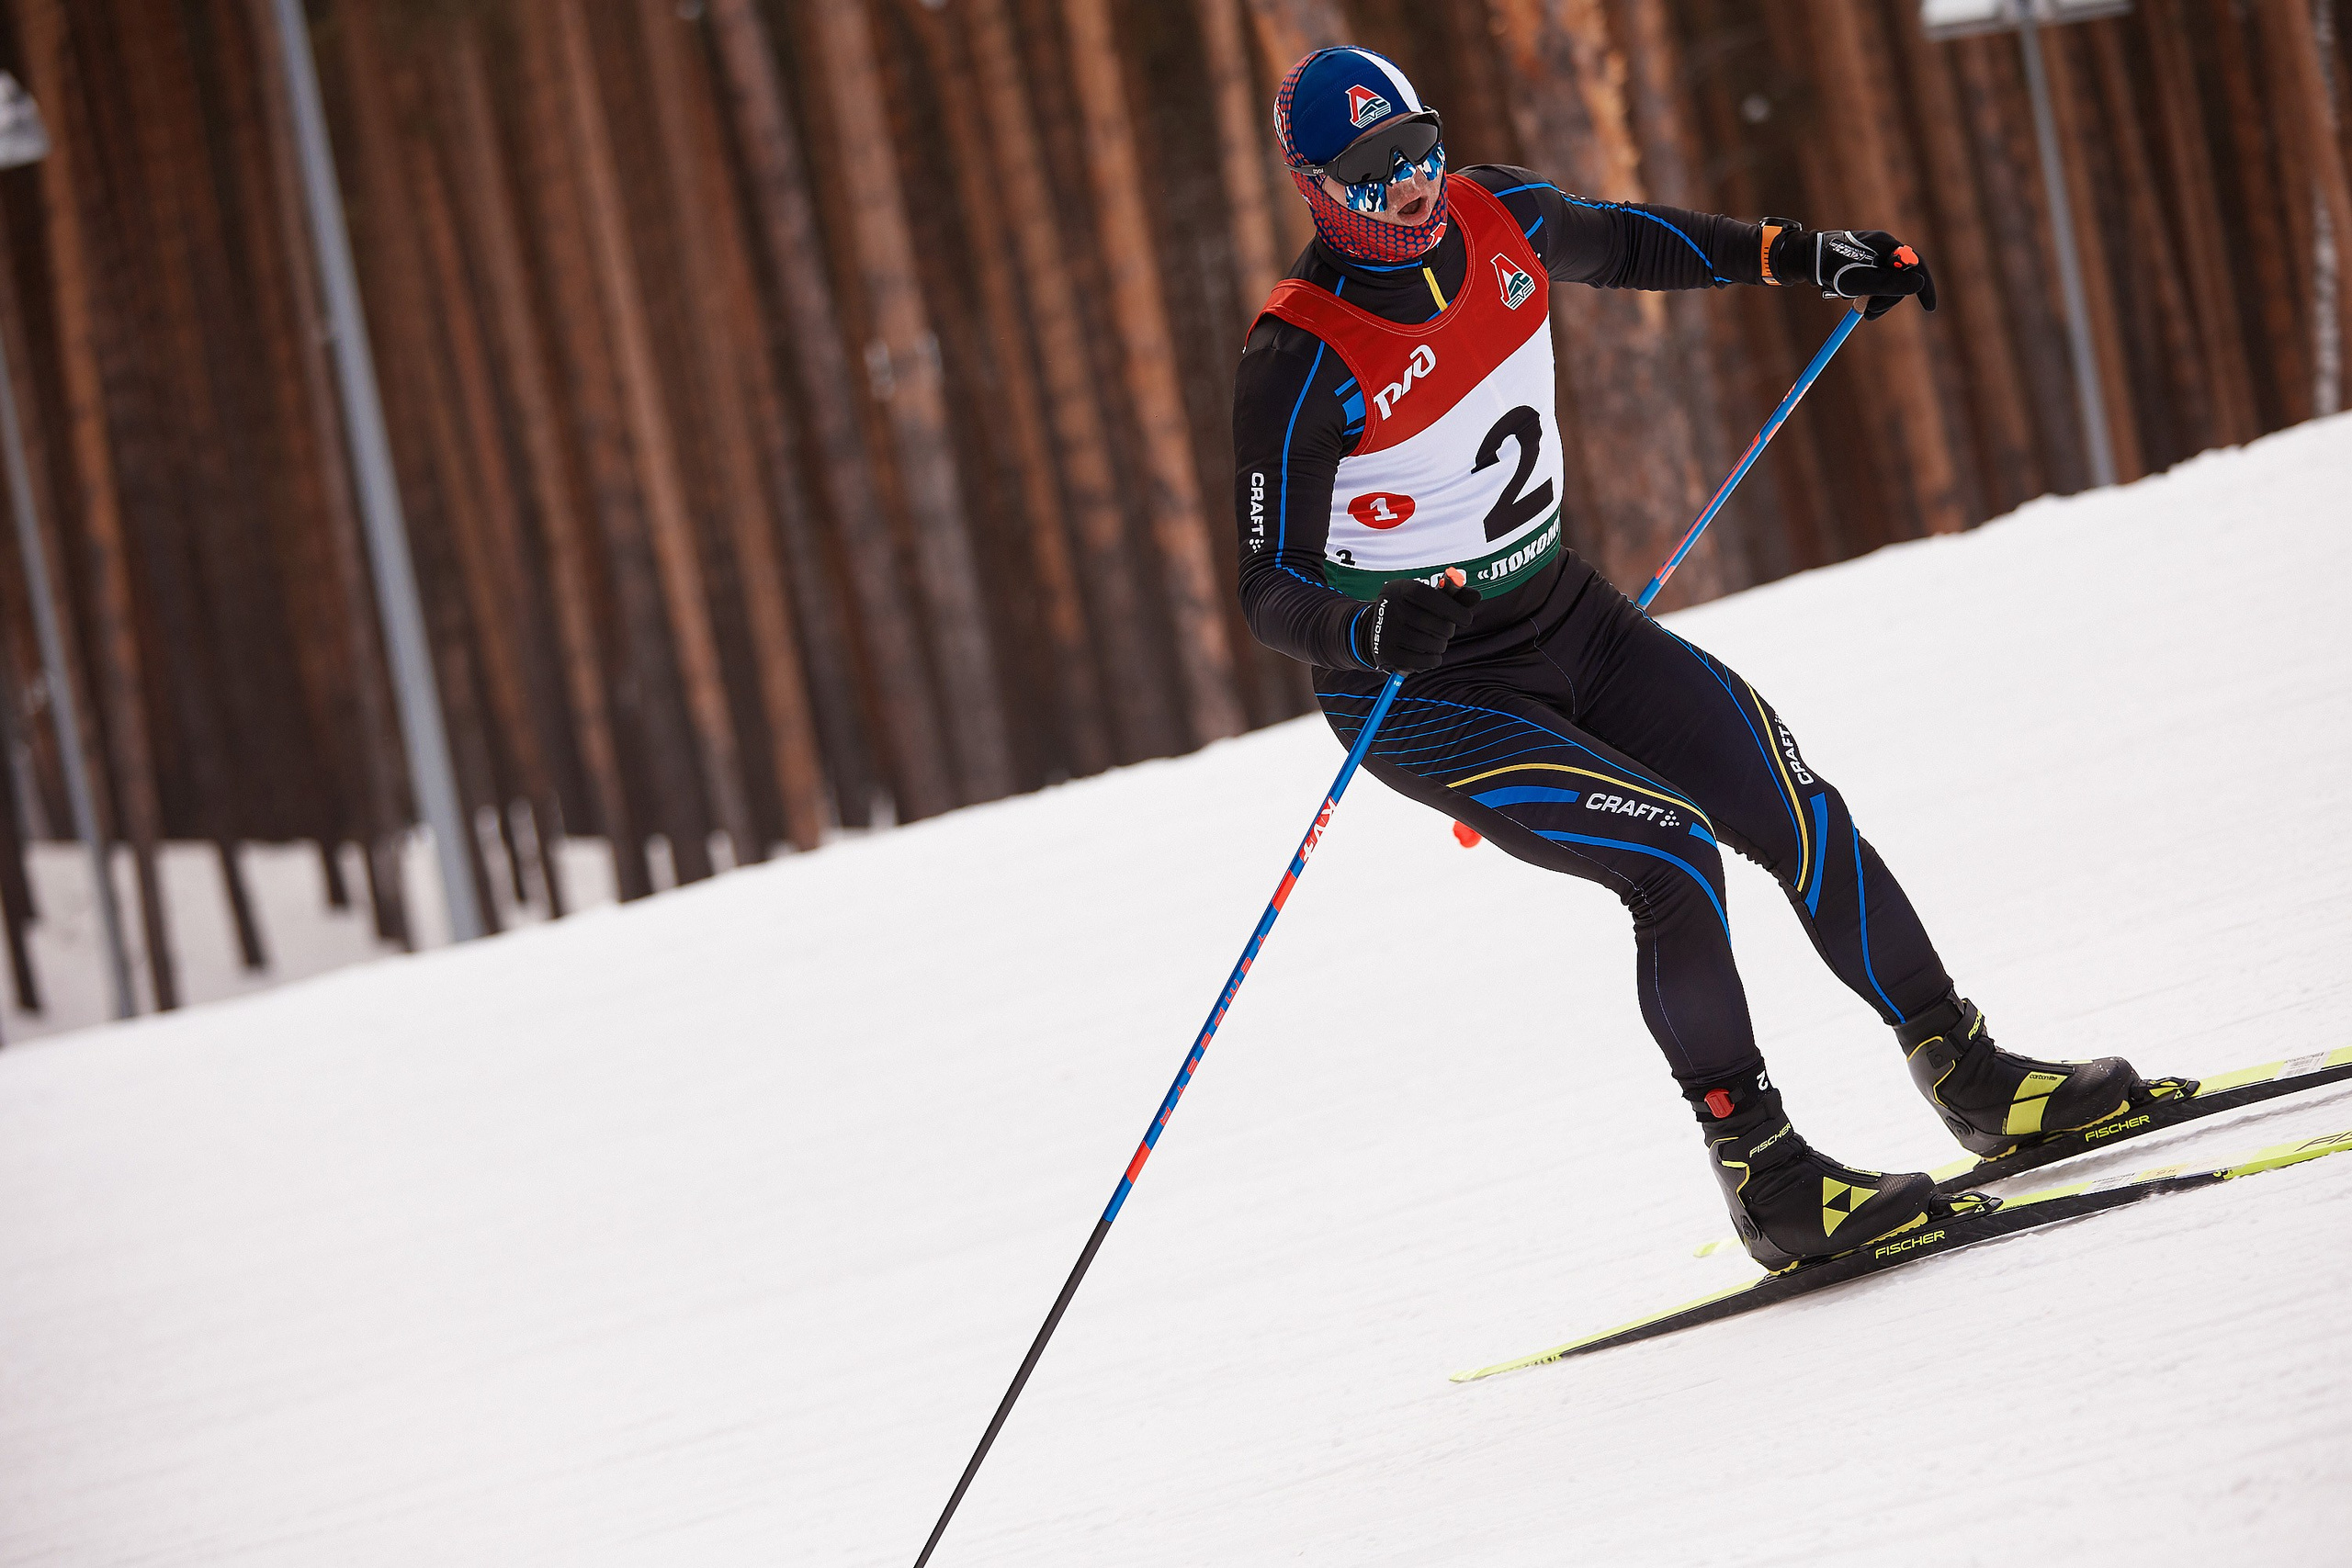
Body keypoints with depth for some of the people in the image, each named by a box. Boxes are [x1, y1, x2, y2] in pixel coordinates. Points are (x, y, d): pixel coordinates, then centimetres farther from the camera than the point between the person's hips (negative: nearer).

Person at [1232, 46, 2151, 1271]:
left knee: (1795, 809, -1)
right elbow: (1265, 590, -21)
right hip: (1423, 697, -7)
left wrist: (1803, 255, 14)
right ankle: (1765, 1180, -17)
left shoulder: (1496, 222, -5)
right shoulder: (1300, 365, -23)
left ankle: (1972, 1077, 11)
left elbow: (1624, 245, 18)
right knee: (1672, 854, -23)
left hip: (1564, 617, 7)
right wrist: (1374, 627, -41)